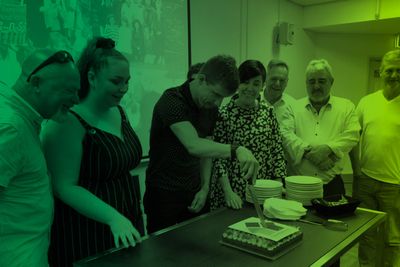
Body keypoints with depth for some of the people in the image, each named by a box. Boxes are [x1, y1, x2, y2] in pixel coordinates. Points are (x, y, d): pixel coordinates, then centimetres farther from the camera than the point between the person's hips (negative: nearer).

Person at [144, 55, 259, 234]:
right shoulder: (172, 100, -19)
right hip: (164, 195, -6)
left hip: (194, 195, 7)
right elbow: (194, 146, -33)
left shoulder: (211, 109, 4)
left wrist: (205, 188, 2)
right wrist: (236, 150, -45)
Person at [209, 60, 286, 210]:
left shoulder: (268, 112, 4)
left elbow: (277, 151, 7)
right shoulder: (224, 114, -10)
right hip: (233, 192, -4)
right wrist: (228, 192, -17)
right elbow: (218, 157, -10)